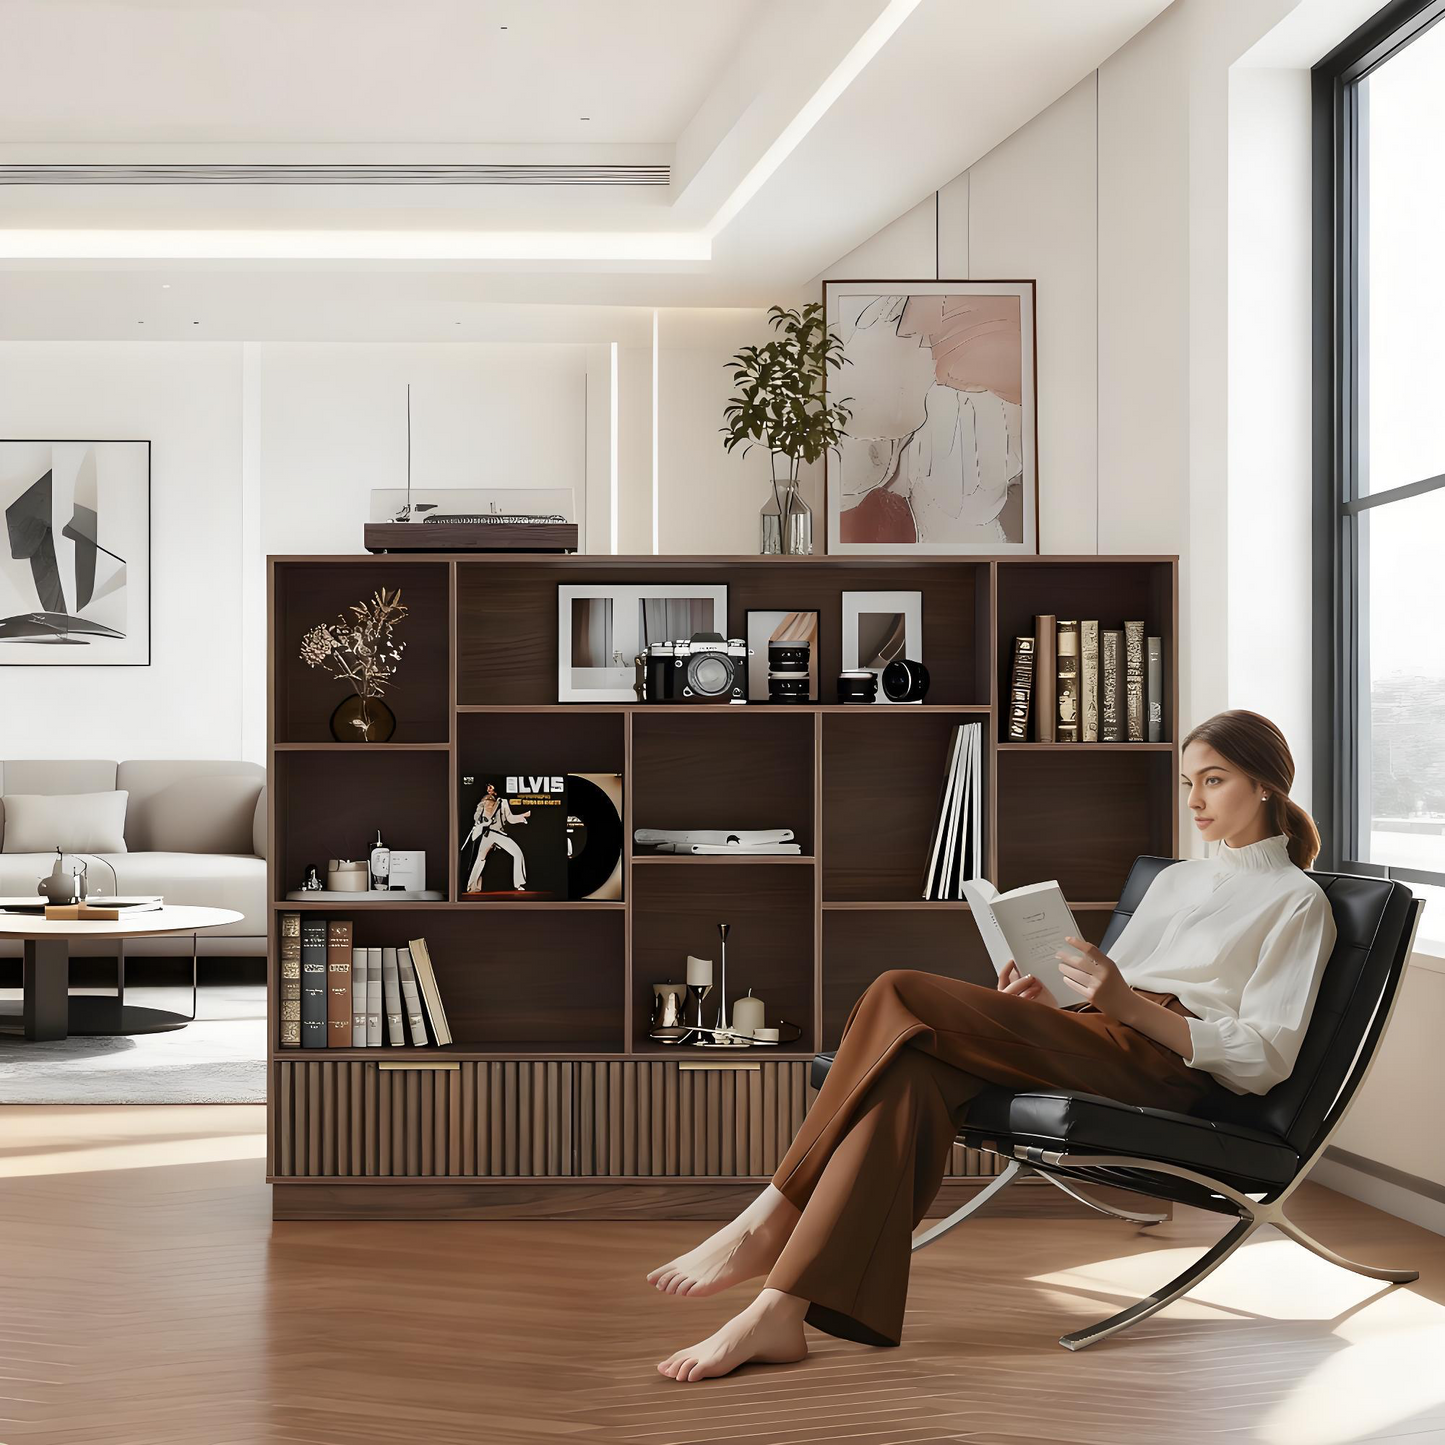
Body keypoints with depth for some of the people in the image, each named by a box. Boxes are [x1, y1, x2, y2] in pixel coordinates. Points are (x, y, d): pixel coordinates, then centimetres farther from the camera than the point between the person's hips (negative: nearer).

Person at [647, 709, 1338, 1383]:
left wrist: (1128, 1004, -16)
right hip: (1088, 1043, 6)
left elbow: (1263, 1060, -4)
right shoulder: (1175, 880, 32)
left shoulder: (1297, 902, 9)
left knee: (897, 996, -25)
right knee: (914, 1076, -28)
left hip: (1161, 1063, -6)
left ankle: (769, 1222, -24)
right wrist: (1046, 1000, 2)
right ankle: (780, 1310, -37)